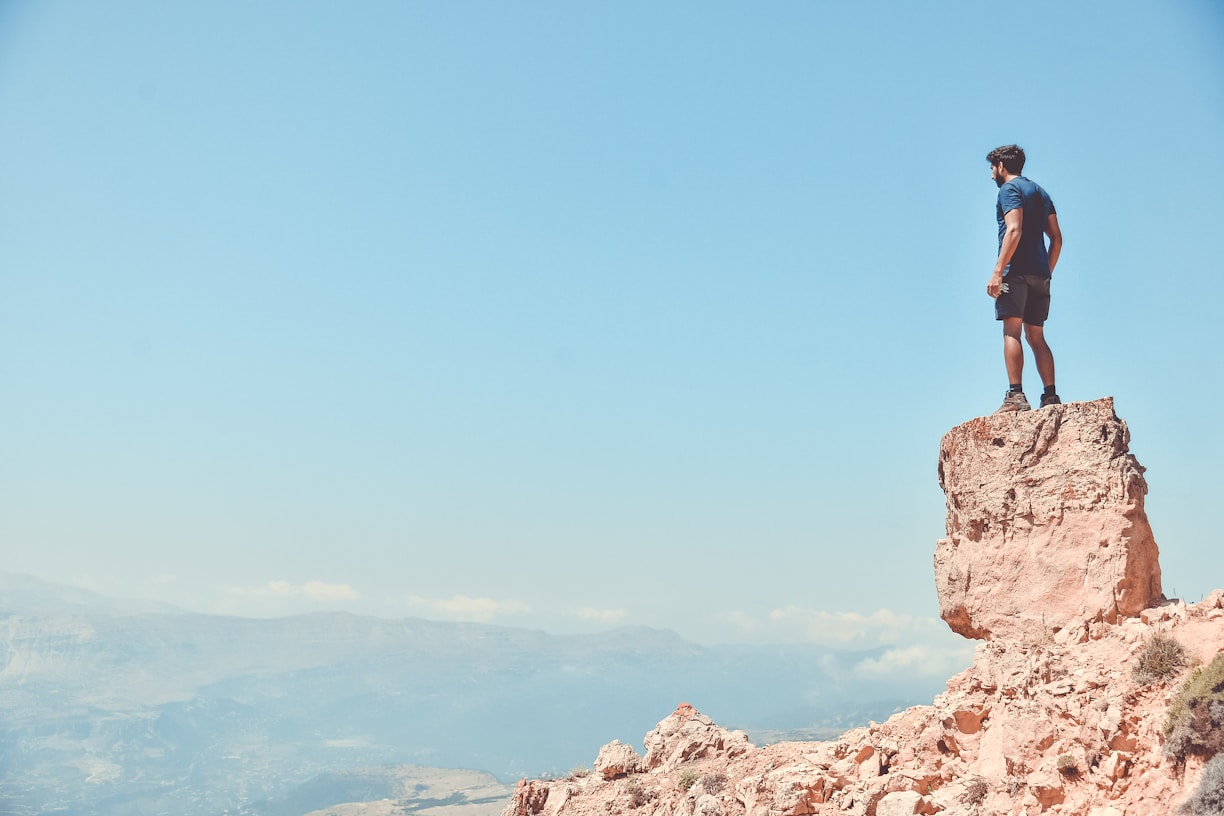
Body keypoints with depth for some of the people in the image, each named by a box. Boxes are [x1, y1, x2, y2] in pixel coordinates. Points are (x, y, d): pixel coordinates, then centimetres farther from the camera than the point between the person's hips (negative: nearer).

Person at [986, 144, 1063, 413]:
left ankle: (1016, 396, -20)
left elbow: (1014, 230, -16)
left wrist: (998, 270, -19)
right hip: (1040, 274, 8)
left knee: (1012, 332, -11)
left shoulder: (1009, 189, -1)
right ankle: (1051, 396, 2)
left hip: (1017, 271, -8)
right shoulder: (1041, 193, 24)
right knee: (1036, 336, 8)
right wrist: (1046, 273, 21)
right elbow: (1057, 238, 18)